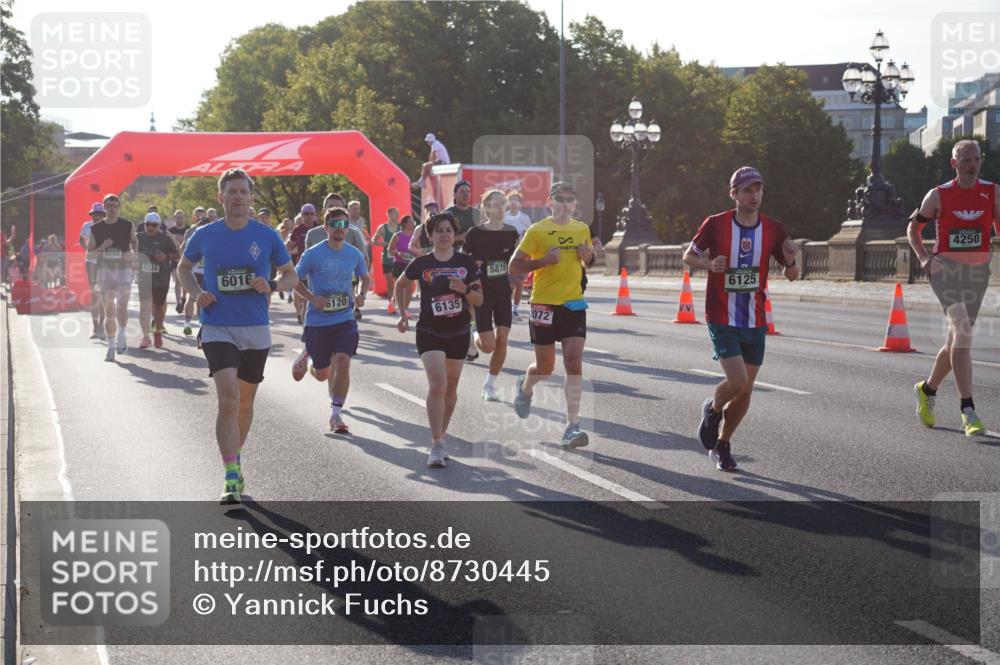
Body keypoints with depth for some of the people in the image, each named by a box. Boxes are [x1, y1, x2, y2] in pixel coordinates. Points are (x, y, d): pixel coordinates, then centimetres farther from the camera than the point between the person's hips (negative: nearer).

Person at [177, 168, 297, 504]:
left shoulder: (267, 236, -1)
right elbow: (183, 268, 17)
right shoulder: (204, 235, -1)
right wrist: (196, 293, -3)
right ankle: (232, 479, -19)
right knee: (228, 399, -18)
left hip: (256, 331, 2)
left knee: (245, 402, 16)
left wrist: (271, 286, -12)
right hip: (217, 328, -2)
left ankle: (235, 459, 39)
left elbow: (292, 276, 9)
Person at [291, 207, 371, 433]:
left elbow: (366, 278, 19)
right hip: (317, 321, -2)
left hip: (345, 319, 2)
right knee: (322, 374, 9)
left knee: (343, 362, -17)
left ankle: (336, 414, -7)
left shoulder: (354, 254, 2)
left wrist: (361, 295, -1)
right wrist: (312, 298, -15)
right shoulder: (313, 254, -9)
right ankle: (307, 356, 47)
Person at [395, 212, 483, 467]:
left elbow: (479, 300, 1)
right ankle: (436, 446, -16)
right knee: (437, 385, -17)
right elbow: (400, 285, 14)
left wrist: (465, 290, -18)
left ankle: (441, 436, 30)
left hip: (458, 333, 3)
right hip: (429, 333, -3)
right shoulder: (421, 264, -5)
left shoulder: (466, 263, -1)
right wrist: (402, 313, 5)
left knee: (450, 389, 12)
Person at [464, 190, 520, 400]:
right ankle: (475, 339, 30)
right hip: (481, 293, -3)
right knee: (488, 346, -7)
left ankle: (490, 385, 13)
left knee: (502, 341, -2)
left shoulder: (511, 232, 2)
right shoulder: (475, 233, -9)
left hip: (503, 292, 4)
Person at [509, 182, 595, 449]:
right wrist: (545, 260, -19)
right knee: (545, 368, 6)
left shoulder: (582, 229, 9)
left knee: (574, 362, -10)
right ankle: (525, 387, 42)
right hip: (544, 304, -3)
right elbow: (514, 266, -5)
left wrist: (588, 256, 0)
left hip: (574, 304, 3)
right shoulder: (537, 231, -5)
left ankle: (572, 426, -9)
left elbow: (589, 262, 24)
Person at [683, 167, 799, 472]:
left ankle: (722, 444, 28)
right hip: (722, 320, -4)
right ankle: (712, 409, 16)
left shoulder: (773, 229, 0)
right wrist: (709, 264, -16)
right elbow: (689, 255, 5)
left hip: (755, 322, 4)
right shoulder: (715, 224, -7)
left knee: (746, 390, 8)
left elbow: (791, 275, 7)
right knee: (737, 381, -18)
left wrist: (790, 260, -16)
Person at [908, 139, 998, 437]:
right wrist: (923, 258, -4)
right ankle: (968, 411, -22)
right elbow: (913, 227, 11)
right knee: (962, 331, -21)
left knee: (956, 340, 13)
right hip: (946, 269, -4)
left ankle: (927, 389, 40)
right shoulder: (938, 195, -1)